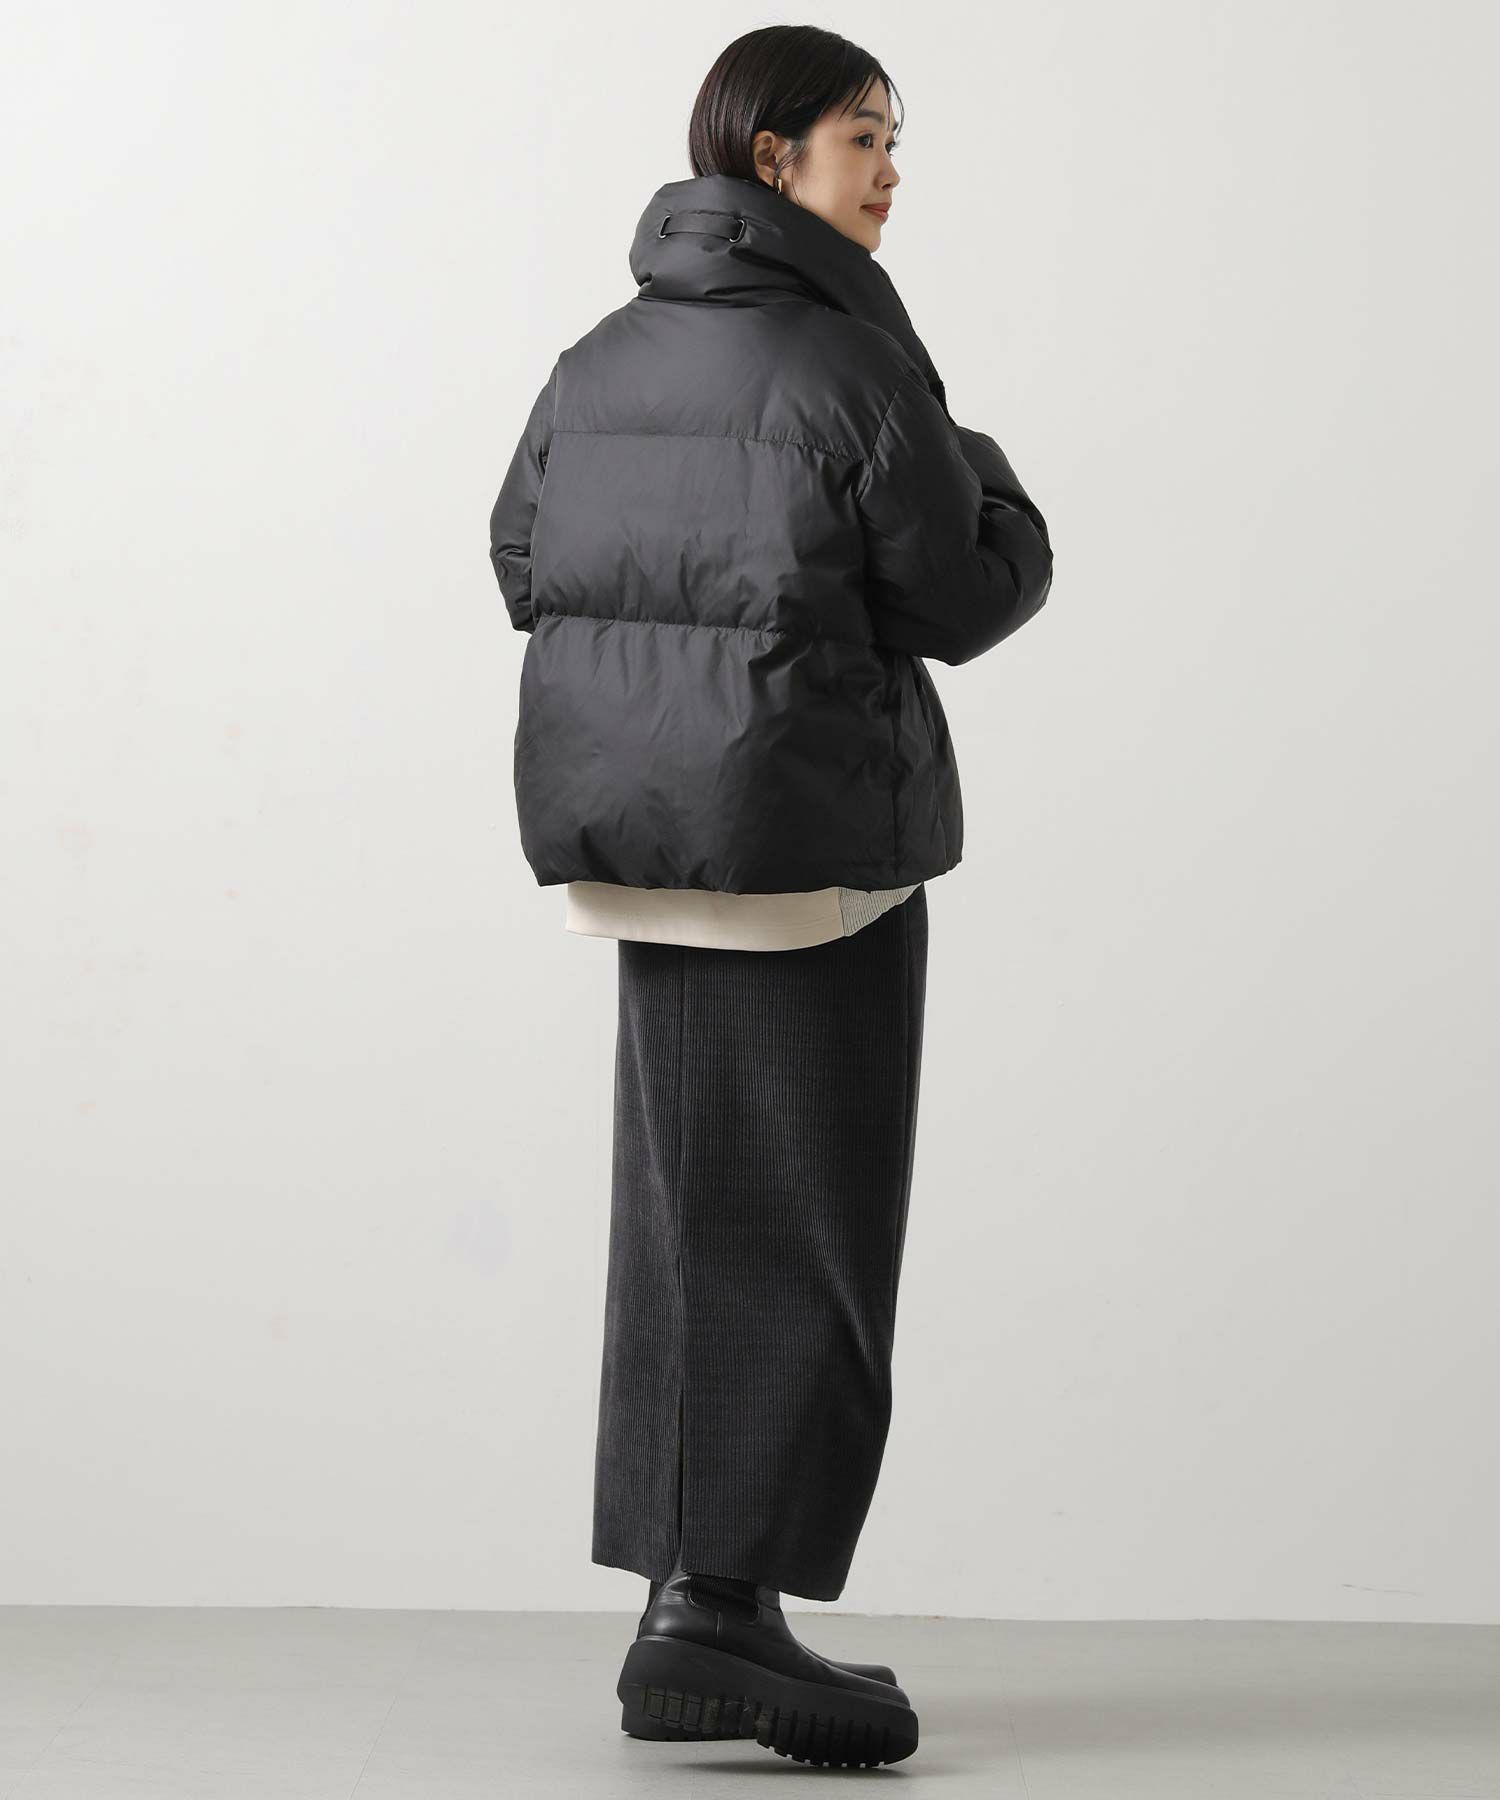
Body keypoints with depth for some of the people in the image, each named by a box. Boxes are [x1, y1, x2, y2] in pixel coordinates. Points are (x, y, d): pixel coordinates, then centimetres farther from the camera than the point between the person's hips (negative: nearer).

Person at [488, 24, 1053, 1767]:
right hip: (811, 828, -7)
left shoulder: (603, 358, 8)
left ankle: (699, 1606, 14)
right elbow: (968, 596, -9)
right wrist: (983, 484, 10)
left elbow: (530, 564, 18)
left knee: (695, 1213, 11)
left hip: (639, 819, 7)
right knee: (811, 1232, -3)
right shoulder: (849, 360, -13)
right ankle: (715, 1613, -7)